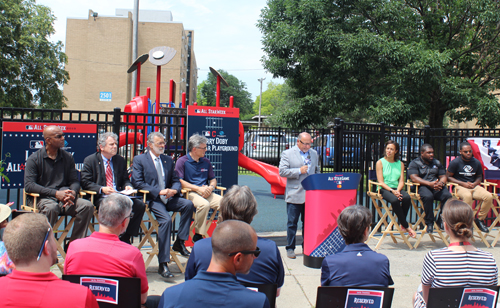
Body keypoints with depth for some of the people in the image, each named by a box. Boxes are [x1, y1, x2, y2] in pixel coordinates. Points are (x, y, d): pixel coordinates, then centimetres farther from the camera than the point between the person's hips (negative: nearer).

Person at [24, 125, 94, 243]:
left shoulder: (67, 157, 14)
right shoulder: (34, 158, 2)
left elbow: (74, 181, 11)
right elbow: (29, 185, -8)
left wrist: (73, 192, -15)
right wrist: (56, 193, -19)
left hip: (64, 198, 4)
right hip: (42, 198, -4)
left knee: (87, 206, -22)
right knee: (51, 207, -38)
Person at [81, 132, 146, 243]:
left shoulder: (120, 160, 17)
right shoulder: (90, 160, 4)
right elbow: (85, 183, -4)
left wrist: (127, 186, -3)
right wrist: (102, 189, -20)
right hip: (100, 197, -5)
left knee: (140, 204, -22)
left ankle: (125, 238, -13)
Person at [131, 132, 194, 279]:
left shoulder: (168, 160, 21)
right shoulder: (139, 160, 3)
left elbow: (175, 181, 18)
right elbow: (137, 182, -8)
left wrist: (174, 190, -8)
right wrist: (159, 192, -16)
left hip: (168, 198, 6)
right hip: (152, 199, -5)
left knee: (188, 204, -22)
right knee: (166, 219, -30)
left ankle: (179, 242, -7)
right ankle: (162, 264, -25)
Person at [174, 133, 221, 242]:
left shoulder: (206, 162, 18)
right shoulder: (182, 161, 1)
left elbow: (213, 179, 22)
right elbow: (179, 181, -8)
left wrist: (210, 187, -3)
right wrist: (198, 189, -14)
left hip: (206, 193, 5)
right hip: (189, 193, -5)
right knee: (204, 204, -36)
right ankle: (198, 235, -22)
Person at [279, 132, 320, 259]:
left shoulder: (314, 153, 13)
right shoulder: (287, 154, -3)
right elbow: (282, 171, -10)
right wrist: (299, 171, -15)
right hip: (294, 195, -4)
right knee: (292, 223, 2)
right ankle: (290, 248, 12)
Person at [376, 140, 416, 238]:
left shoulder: (400, 164, 15)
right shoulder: (380, 162, 3)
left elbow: (401, 181, 7)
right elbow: (381, 182, -5)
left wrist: (397, 191, -14)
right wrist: (392, 191, -19)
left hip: (397, 189, 4)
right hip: (384, 189, -3)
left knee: (407, 197, -30)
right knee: (395, 200, -35)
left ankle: (402, 225, -13)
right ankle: (406, 226, -19)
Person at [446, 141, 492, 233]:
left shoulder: (476, 162, 9)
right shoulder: (455, 162, -4)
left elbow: (479, 177, 21)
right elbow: (448, 176, -3)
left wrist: (474, 184, -3)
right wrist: (463, 183, -12)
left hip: (474, 186, 5)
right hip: (460, 187, -5)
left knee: (489, 196, -22)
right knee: (467, 196, -39)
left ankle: (480, 219, -4)